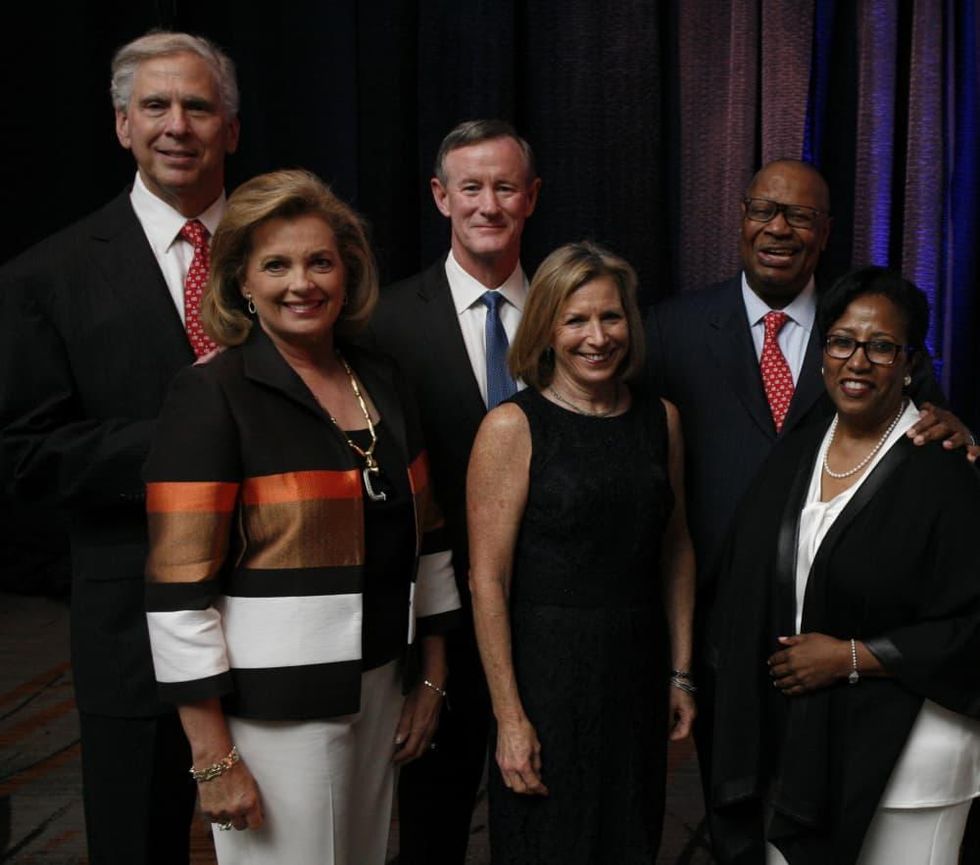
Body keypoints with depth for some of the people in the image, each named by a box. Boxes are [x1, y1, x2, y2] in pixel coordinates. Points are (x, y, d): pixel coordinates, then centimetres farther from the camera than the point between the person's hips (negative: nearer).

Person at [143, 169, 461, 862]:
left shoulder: (382, 386, 8)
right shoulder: (210, 396, -11)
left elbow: (424, 538, 15)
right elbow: (180, 587, -14)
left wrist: (432, 677, 14)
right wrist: (213, 758, -15)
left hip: (381, 692, 6)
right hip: (274, 705, -6)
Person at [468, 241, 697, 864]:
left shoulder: (661, 419, 5)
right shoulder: (512, 427, -10)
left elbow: (676, 549, 13)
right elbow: (488, 580, -12)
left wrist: (680, 672, 10)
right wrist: (510, 717, -14)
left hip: (638, 670, 5)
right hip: (546, 670, -4)